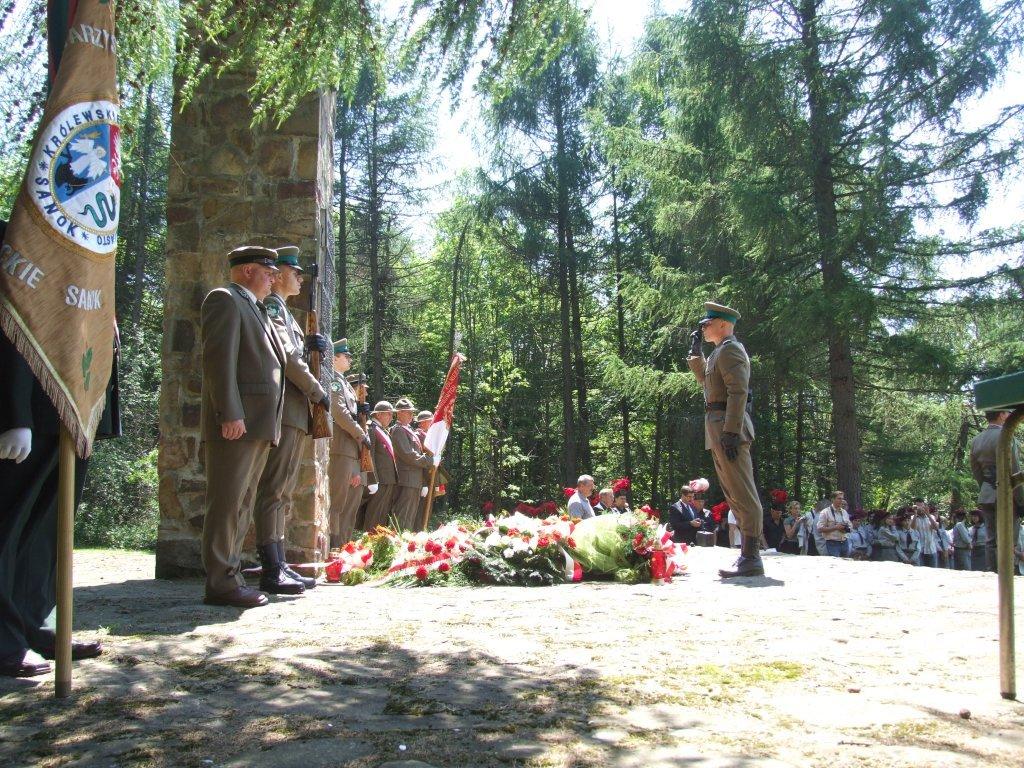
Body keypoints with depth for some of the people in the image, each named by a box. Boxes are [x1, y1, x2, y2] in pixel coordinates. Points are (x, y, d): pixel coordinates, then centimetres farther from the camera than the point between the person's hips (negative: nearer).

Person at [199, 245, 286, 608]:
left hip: (258, 425, 10)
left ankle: (230, 576, 15)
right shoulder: (225, 299, -2)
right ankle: (220, 584, -6)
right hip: (236, 422, -10)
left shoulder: (254, 309, 27)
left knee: (242, 505, 10)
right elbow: (218, 358, -13)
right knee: (227, 503, -8)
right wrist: (230, 414, -21)